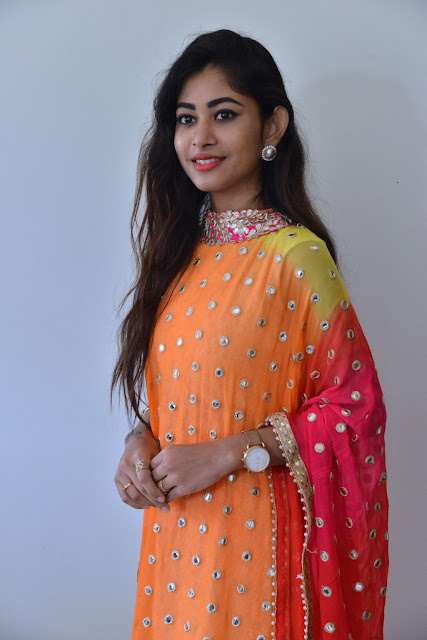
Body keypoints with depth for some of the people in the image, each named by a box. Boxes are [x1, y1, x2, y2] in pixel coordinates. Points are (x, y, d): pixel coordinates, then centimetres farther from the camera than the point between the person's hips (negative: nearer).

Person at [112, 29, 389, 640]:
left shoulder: (296, 256, -16)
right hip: (176, 523, 6)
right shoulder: (181, 247, 4)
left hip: (256, 533, -6)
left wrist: (229, 452, -19)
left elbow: (355, 406, -14)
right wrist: (142, 441, -6)